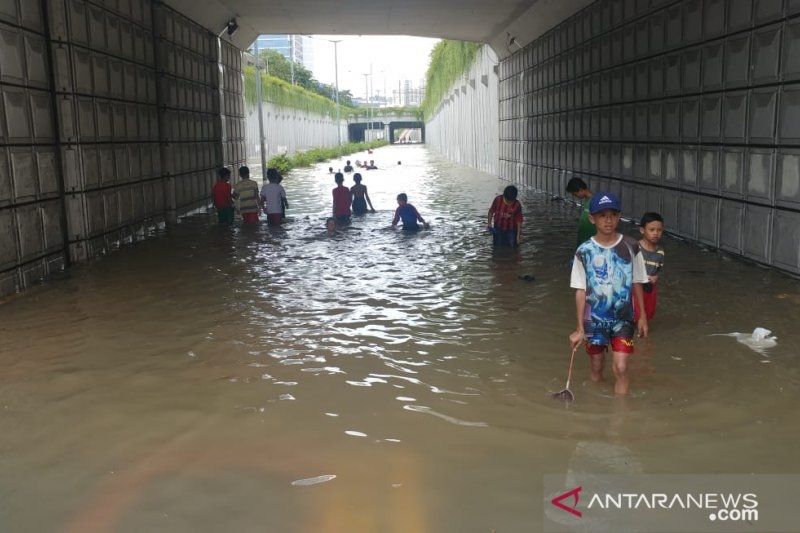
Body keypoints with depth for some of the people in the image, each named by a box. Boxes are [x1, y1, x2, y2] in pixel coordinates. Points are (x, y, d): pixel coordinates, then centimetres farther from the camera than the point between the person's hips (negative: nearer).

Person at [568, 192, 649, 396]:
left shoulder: (631, 247, -6)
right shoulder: (584, 251, -9)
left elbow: (636, 284, 4)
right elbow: (580, 291, -4)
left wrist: (642, 316, 7)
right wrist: (580, 328, -3)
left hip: (622, 318, 0)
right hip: (594, 319, 0)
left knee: (620, 367, -9)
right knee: (597, 367, 12)